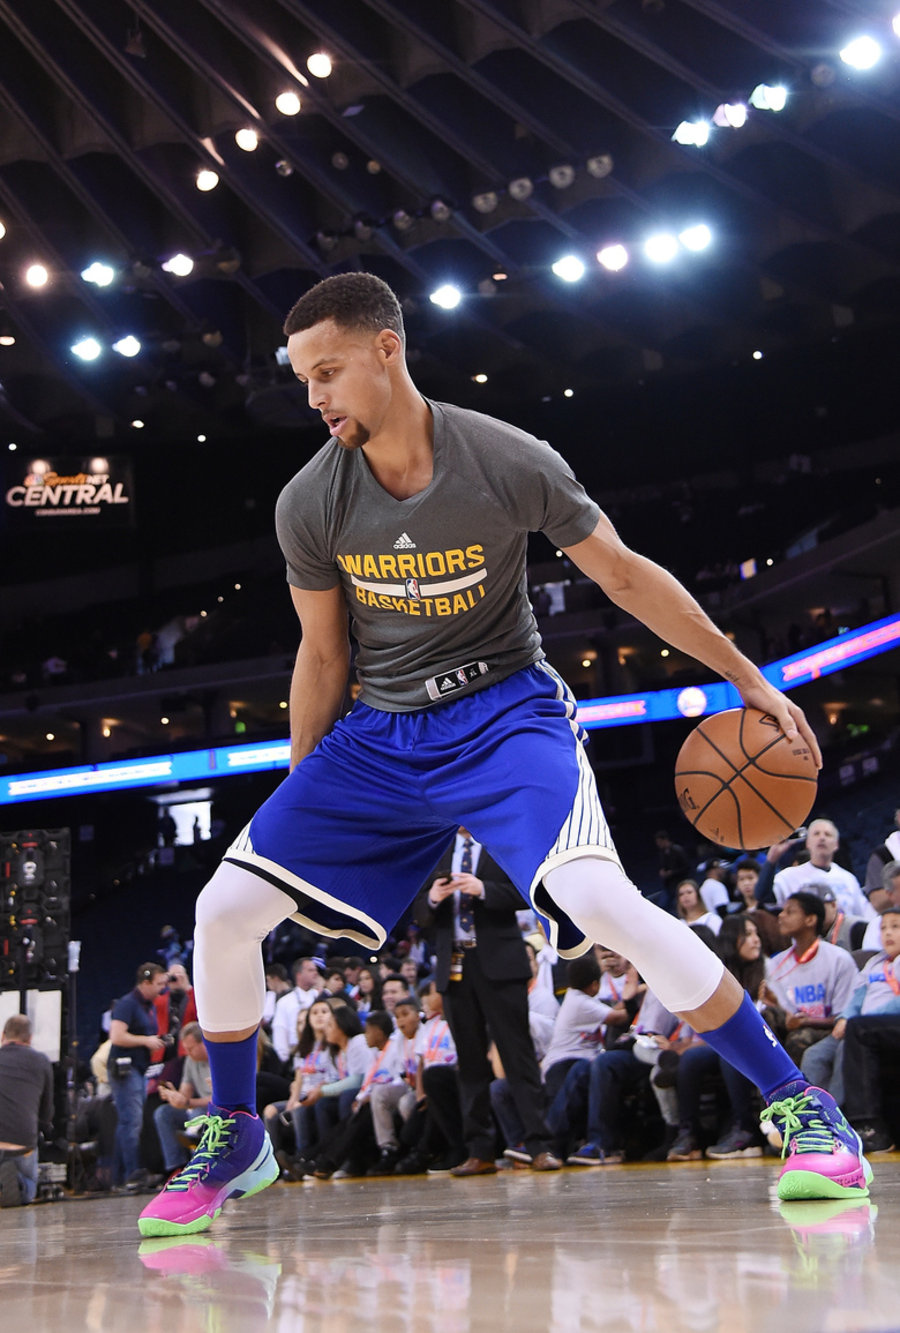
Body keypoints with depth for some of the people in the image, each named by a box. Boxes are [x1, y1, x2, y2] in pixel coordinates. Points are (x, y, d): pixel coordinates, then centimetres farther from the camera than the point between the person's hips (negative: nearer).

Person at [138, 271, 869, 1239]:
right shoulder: (309, 504, -7)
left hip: (506, 712, -4)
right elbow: (321, 656, 6)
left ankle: (803, 1110, -15)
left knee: (596, 898, -30)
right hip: (378, 734, 4)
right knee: (224, 911, -6)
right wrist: (299, 806, 12)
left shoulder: (510, 463, -16)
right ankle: (235, 1139, 19)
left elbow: (624, 576, -3)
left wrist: (750, 681, 0)